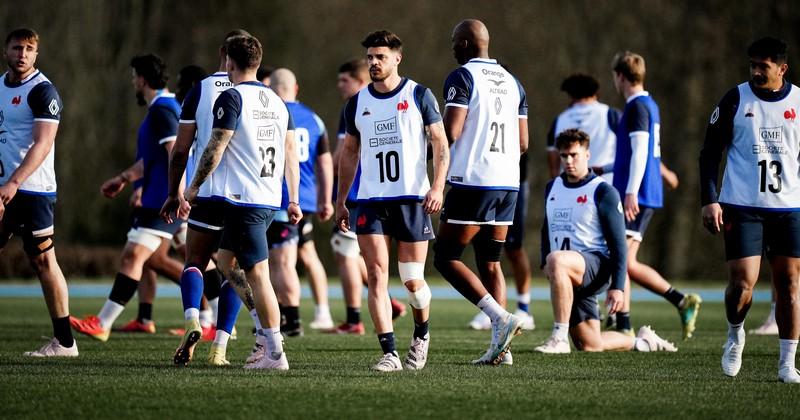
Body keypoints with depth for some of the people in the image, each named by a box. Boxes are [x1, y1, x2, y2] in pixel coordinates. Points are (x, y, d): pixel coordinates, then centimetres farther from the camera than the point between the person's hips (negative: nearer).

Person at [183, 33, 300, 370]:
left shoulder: (231, 98, -9)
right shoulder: (277, 102, 14)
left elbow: (215, 149, -12)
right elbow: (290, 153, 14)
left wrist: (194, 186, 0)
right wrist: (293, 200, 16)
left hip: (241, 200, -8)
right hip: (269, 200, 8)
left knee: (257, 274, -7)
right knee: (225, 264, 17)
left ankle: (275, 352, -9)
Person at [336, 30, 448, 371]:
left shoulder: (419, 95, 0)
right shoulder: (357, 104, 10)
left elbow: (440, 144, 0)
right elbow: (349, 153, 19)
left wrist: (437, 186, -13)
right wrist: (340, 201, 16)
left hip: (413, 199, -3)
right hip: (371, 201, 3)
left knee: (412, 280, 0)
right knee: (377, 275, -10)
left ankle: (421, 335, 29)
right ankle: (389, 353, -12)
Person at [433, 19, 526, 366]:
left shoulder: (462, 78, -6)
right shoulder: (511, 82, 16)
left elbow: (450, 133, -15)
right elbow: (523, 143, 16)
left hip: (472, 181, -7)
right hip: (508, 181, 7)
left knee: (446, 258, 0)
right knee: (490, 263, 11)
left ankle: (500, 318, -16)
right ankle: (500, 348, 4)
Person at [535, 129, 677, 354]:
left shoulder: (603, 191, -5)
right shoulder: (552, 187, 15)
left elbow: (618, 244, -7)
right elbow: (547, 231, 28)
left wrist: (617, 287, -14)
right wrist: (545, 264, 11)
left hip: (595, 264, -7)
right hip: (567, 277, 7)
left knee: (557, 260, -40)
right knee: (590, 345, 4)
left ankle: (559, 338, -37)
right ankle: (641, 342, 32)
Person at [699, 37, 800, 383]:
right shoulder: (736, 100, -1)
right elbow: (710, 152, 2)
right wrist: (709, 201, -7)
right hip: (742, 208, -2)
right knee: (743, 281, -11)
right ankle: (735, 336, 19)